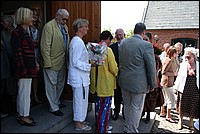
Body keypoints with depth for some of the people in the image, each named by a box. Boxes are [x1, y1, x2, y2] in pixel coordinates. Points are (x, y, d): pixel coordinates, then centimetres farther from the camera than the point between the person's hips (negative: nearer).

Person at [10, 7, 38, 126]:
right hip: (24, 68, -9)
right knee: (25, 92, 1)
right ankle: (24, 117, 15)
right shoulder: (17, 33, -14)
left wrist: (35, 64, 13)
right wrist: (23, 69, -19)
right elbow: (18, 53, -18)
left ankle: (21, 115, 30)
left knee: (23, 92, 17)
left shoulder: (24, 32, 14)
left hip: (28, 67, 9)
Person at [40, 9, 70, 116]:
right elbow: (45, 46, -17)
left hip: (62, 62, 8)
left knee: (60, 83, 18)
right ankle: (54, 108, 16)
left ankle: (56, 102, 37)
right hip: (52, 62, -8)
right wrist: (47, 63, -19)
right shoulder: (49, 26, -13)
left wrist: (67, 59, 7)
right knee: (52, 85, 4)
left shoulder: (65, 27, 11)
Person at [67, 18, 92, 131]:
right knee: (81, 100, 2)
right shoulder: (78, 42, -19)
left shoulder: (75, 40, 12)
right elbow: (76, 62, -22)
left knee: (78, 99, 19)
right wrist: (89, 66, -24)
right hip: (80, 77, -11)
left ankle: (79, 120, 34)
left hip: (78, 76, 11)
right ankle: (79, 124, 16)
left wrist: (89, 60, 13)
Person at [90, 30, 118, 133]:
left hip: (96, 82, 7)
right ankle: (102, 130, 15)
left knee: (98, 105, 19)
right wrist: (117, 72, 5)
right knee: (105, 107, 5)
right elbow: (113, 68, -16)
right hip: (106, 84, -7)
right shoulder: (108, 50, -18)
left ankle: (99, 126, 35)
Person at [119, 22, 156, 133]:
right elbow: (151, 67, -13)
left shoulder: (123, 42, 1)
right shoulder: (146, 45, -17)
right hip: (138, 83, -6)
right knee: (136, 108, 9)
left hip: (124, 81, 6)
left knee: (127, 106, 21)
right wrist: (152, 84, -2)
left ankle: (127, 128, 37)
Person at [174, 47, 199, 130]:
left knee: (193, 105, 9)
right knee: (182, 104, 10)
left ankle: (191, 122, 30)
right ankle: (180, 120, 29)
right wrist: (176, 87, 3)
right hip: (184, 88, 0)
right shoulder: (183, 64, 0)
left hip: (195, 89, 0)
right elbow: (179, 76, 4)